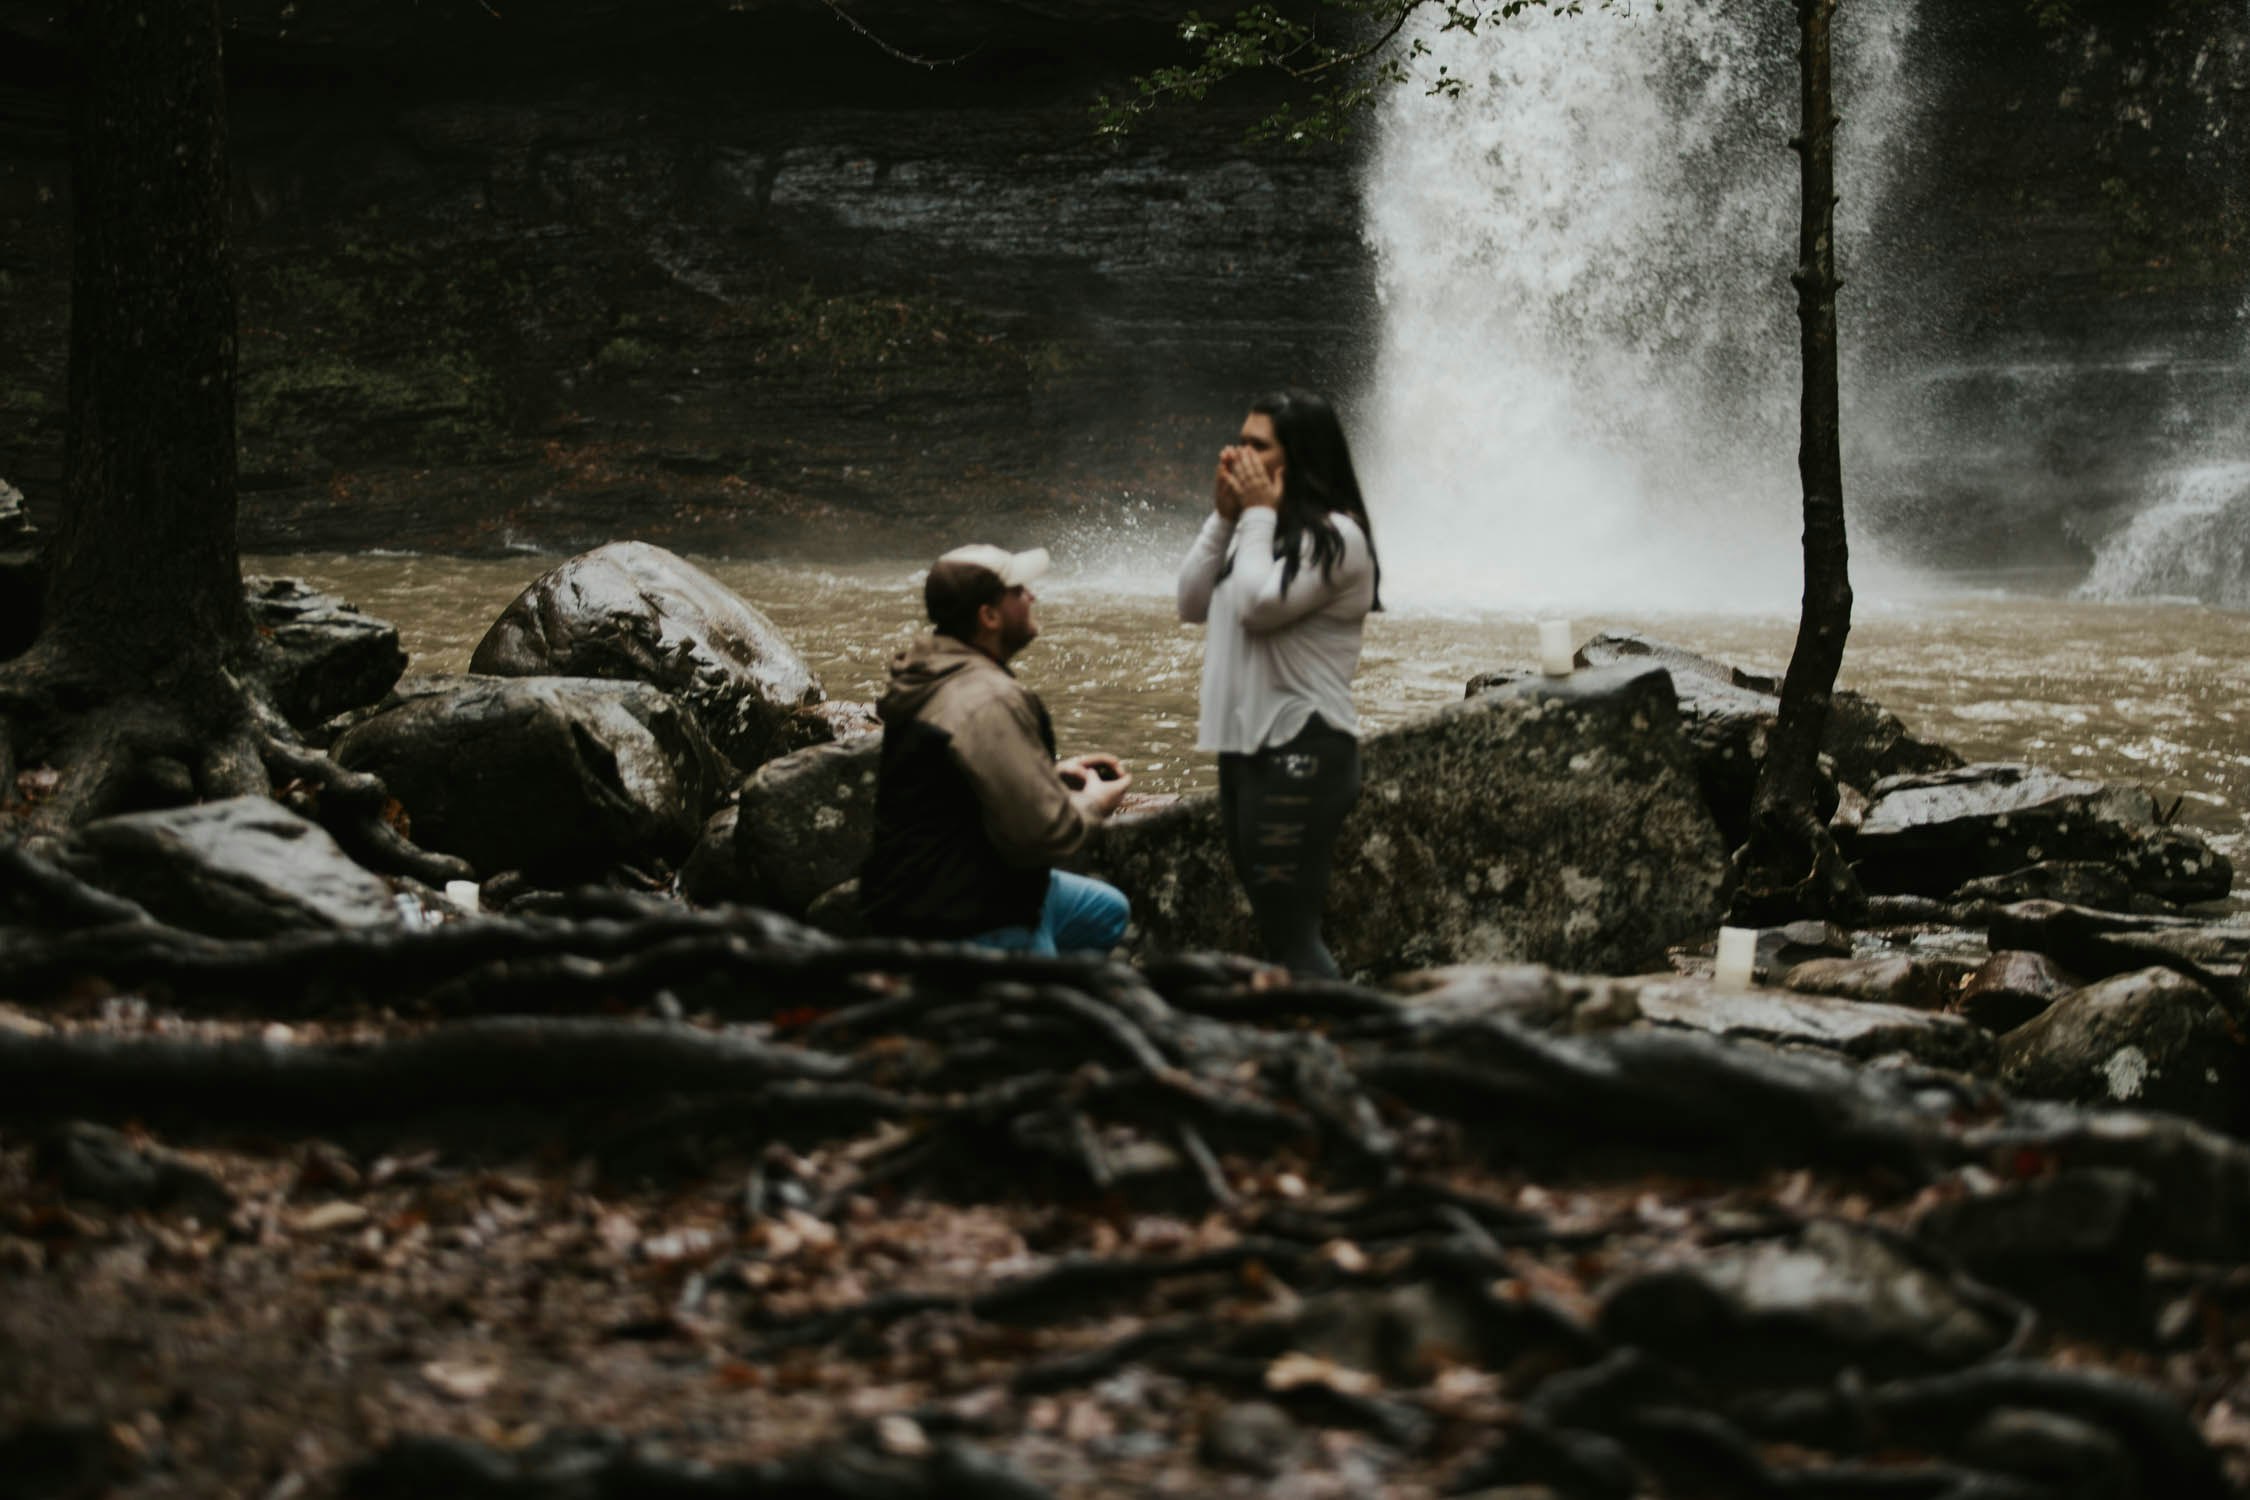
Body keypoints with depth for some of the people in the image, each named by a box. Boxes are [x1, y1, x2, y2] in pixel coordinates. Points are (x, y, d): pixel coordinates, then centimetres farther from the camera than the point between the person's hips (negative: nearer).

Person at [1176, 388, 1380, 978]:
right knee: (1276, 928, 14)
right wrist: (1223, 516, 4)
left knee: (1290, 934, -10)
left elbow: (1258, 604, -21)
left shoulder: (1337, 536, -12)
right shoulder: (1262, 529, 15)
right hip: (1246, 746, 10)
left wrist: (1259, 514, -10)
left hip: (1302, 752, -10)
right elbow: (1192, 604, 12)